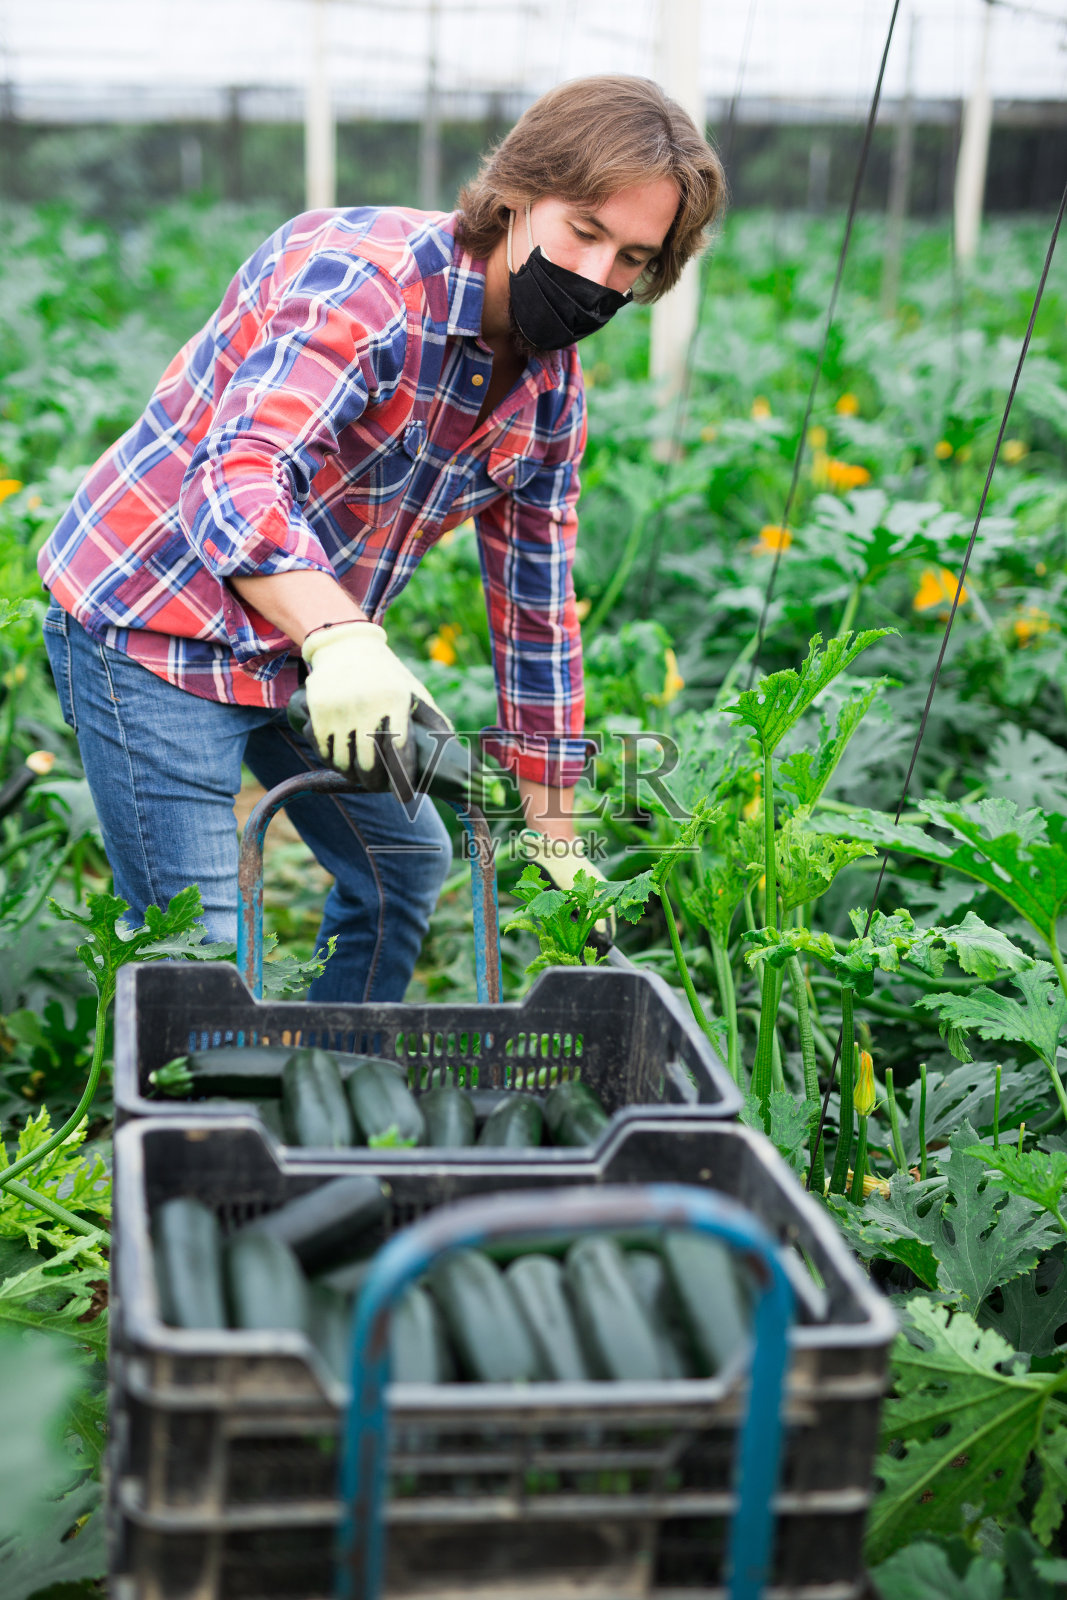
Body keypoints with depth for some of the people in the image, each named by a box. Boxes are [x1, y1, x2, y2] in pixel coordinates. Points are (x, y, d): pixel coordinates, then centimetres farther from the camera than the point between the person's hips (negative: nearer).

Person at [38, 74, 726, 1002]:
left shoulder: (552, 393, 1)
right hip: (152, 627, -8)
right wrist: (342, 638, -59)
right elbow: (235, 481, -40)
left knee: (407, 864, 19)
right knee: (199, 955, -10)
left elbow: (537, 607, 7)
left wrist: (559, 842, 7)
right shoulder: (358, 278, -25)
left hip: (308, 643, 9)